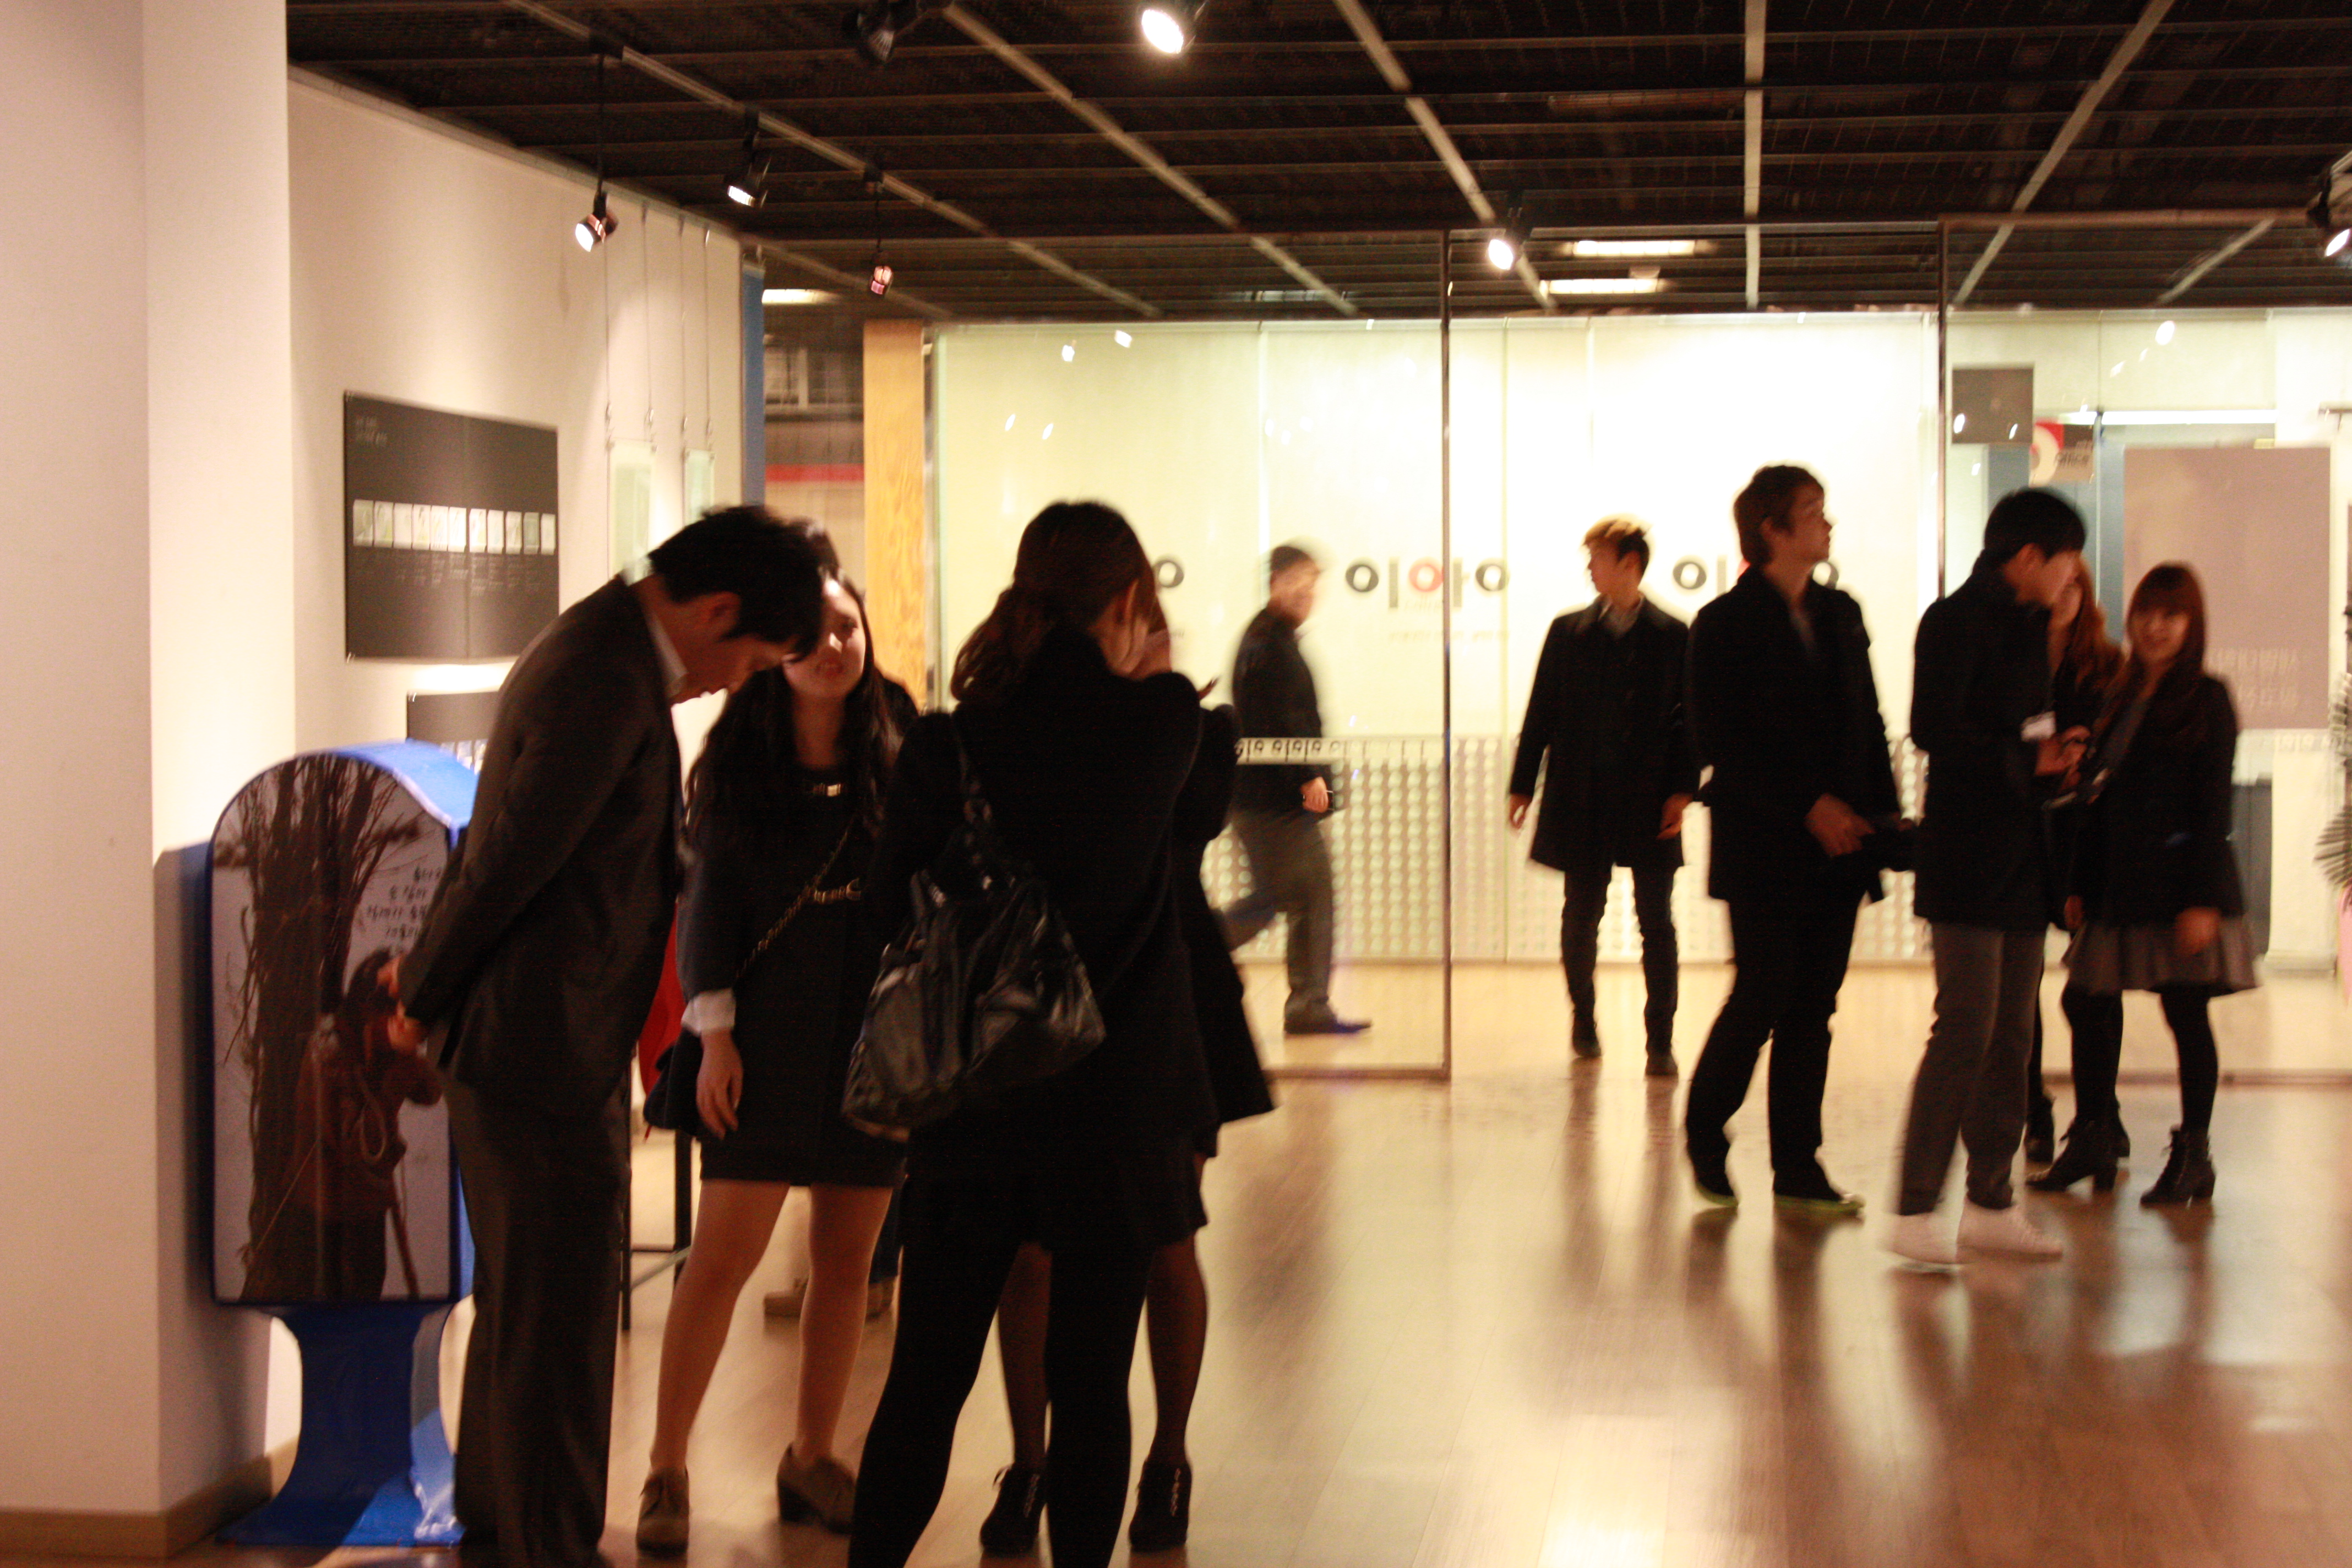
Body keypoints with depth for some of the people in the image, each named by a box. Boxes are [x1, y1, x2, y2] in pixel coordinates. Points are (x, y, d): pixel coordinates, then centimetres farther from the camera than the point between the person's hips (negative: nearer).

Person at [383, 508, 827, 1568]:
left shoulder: (605, 651, 14)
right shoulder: (608, 679, -20)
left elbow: (507, 850, 17)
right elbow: (515, 856, -20)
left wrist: (431, 980, 18)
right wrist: (426, 992, -8)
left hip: (532, 1045, 11)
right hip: (543, 1051, -11)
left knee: (523, 1298, 20)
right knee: (560, 1310, -3)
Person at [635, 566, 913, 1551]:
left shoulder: (900, 748, 4)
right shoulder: (737, 756, 2)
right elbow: (709, 898, 3)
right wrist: (715, 1032, -5)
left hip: (877, 1033, 2)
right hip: (771, 1037, -2)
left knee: (846, 1258, 8)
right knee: (723, 1255, -6)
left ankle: (812, 1461, 22)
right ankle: (665, 1472, 3)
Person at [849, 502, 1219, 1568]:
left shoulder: (944, 746, -4)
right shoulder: (1159, 720, -8)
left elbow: (890, 918, 0)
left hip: (968, 1111, 2)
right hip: (1117, 1103, -2)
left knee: (926, 1379, 12)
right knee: (1091, 1384, 7)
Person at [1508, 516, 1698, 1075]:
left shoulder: (1673, 637, 2)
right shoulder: (1569, 632, 6)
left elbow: (1688, 720, 2)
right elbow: (1541, 713, 8)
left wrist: (1682, 790, -7)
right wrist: (1522, 786, 4)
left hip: (1649, 803, -1)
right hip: (1582, 802, 2)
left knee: (1656, 922, -1)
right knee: (1581, 914, 8)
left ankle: (1660, 1040, 4)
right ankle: (1583, 1020, 28)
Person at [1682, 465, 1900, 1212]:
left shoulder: (1840, 613, 14)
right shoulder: (1725, 624, -5)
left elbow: (1868, 723, 16)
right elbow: (1719, 742, -10)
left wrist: (1882, 815, 3)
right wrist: (1808, 806, -15)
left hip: (1838, 845, 6)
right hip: (1765, 849, -6)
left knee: (1812, 1009, 6)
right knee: (1761, 999, -5)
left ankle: (1798, 1167, 12)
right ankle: (1704, 1134, 17)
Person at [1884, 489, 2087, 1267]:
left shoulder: (2029, 626, 18)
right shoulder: (1958, 620, -8)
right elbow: (1933, 728, -19)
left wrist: (2053, 760, 3)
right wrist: (2027, 759, -14)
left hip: (2022, 859, 9)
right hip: (1968, 858, -9)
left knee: (2012, 1036, 9)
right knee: (1966, 1029, -12)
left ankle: (1990, 1203, 16)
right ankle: (1914, 1210, -9)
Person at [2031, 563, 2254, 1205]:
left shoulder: (2206, 700, -4)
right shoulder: (2121, 701, 14)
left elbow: (2212, 808, -10)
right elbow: (2099, 802, 12)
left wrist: (2202, 899, -16)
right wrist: (2080, 886, 7)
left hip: (2180, 883, -6)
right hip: (2122, 889, 6)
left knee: (2186, 1014, 0)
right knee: (2088, 1004, 4)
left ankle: (2193, 1155, 10)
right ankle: (2091, 1144, 14)